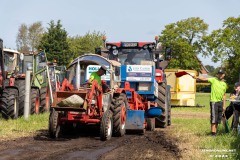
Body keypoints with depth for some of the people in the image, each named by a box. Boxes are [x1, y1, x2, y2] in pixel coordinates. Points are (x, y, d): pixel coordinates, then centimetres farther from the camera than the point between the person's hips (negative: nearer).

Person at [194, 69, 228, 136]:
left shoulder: (224, 84, 13)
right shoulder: (214, 80, -2)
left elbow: (224, 95, 17)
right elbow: (204, 79, -17)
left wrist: (224, 105, 13)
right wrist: (197, 77, -35)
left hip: (220, 102, 5)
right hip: (214, 101, -5)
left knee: (218, 119, 8)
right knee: (214, 118, -8)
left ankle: (215, 132, 15)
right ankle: (213, 133, -7)